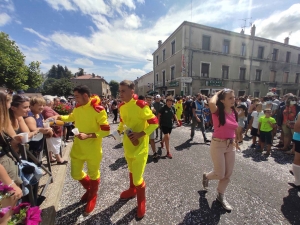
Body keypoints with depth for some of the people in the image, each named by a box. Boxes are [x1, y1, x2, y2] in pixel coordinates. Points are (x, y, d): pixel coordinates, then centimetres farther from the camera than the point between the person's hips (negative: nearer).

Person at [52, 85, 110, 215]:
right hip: (78, 147, 7)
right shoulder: (78, 107, 1)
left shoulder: (98, 110, -21)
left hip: (93, 149, -6)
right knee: (75, 174, 19)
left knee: (93, 174, 15)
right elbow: (71, 117, 23)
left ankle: (92, 197, 44)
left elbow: (106, 131, -21)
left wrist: (88, 135, -28)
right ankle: (89, 188, 50)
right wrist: (59, 117, 7)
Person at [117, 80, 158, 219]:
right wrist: (119, 130, -1)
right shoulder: (122, 106, 0)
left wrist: (140, 134, -25)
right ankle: (132, 190, 54)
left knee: (137, 178, 1)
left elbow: (154, 123, -19)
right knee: (131, 170, 27)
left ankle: (141, 202, 31)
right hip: (127, 145, 7)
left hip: (139, 147, -6)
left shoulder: (140, 105, -22)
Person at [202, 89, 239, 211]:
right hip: (218, 145, -6)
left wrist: (236, 142, 22)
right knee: (220, 174, 2)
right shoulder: (218, 112, -15)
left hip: (230, 146, 6)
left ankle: (220, 195, 37)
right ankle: (206, 176, 37)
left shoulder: (234, 113, 4)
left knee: (228, 174, 14)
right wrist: (217, 94, -18)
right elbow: (211, 103, -38)